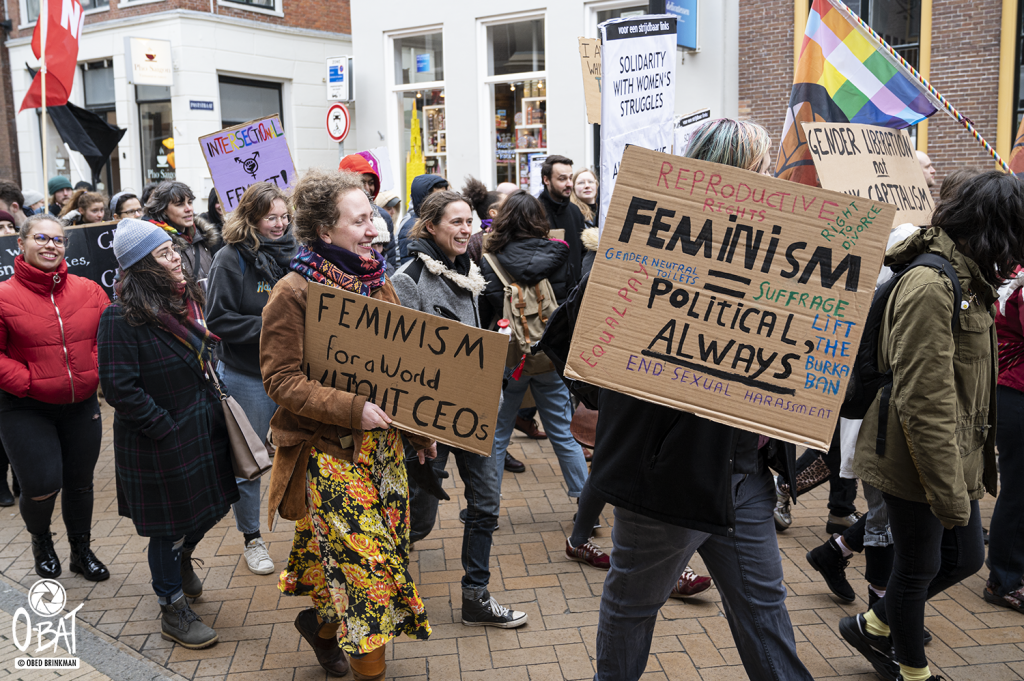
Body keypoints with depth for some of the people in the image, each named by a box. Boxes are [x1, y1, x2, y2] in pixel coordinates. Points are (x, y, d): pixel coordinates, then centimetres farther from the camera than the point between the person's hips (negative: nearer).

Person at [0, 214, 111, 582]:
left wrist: (95, 371, -4)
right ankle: (40, 538, 27)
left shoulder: (88, 290, 0)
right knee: (43, 486, -8)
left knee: (80, 482, 15)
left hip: (81, 406, 4)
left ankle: (82, 551, 36)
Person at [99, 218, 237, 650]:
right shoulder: (122, 318, -20)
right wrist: (167, 428, -20)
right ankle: (173, 611, 26)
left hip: (203, 428, 8)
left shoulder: (186, 299, 6)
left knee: (210, 508, 20)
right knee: (170, 525, 7)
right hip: (161, 444, -8)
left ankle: (181, 561, 51)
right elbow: (119, 388, -22)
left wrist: (213, 404, 11)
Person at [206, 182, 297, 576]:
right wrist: (266, 327, -19)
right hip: (248, 376, -4)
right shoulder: (231, 258, -9)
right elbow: (218, 319, -13)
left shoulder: (292, 252, 5)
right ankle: (252, 539, 24)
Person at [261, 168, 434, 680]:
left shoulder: (376, 280, 8)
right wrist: (352, 409, -24)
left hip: (381, 441, 7)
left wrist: (418, 427, 12)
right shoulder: (293, 291, -13)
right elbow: (280, 378, -16)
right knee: (367, 556, -6)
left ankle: (324, 624, 38)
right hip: (326, 446, -7)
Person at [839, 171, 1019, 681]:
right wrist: (950, 493, -21)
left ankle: (873, 626, 36)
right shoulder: (932, 287, -23)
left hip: (952, 458, 10)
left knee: (966, 556, 18)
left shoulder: (964, 279, 10)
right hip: (918, 461, -10)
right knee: (919, 567, 8)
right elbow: (924, 404, -26)